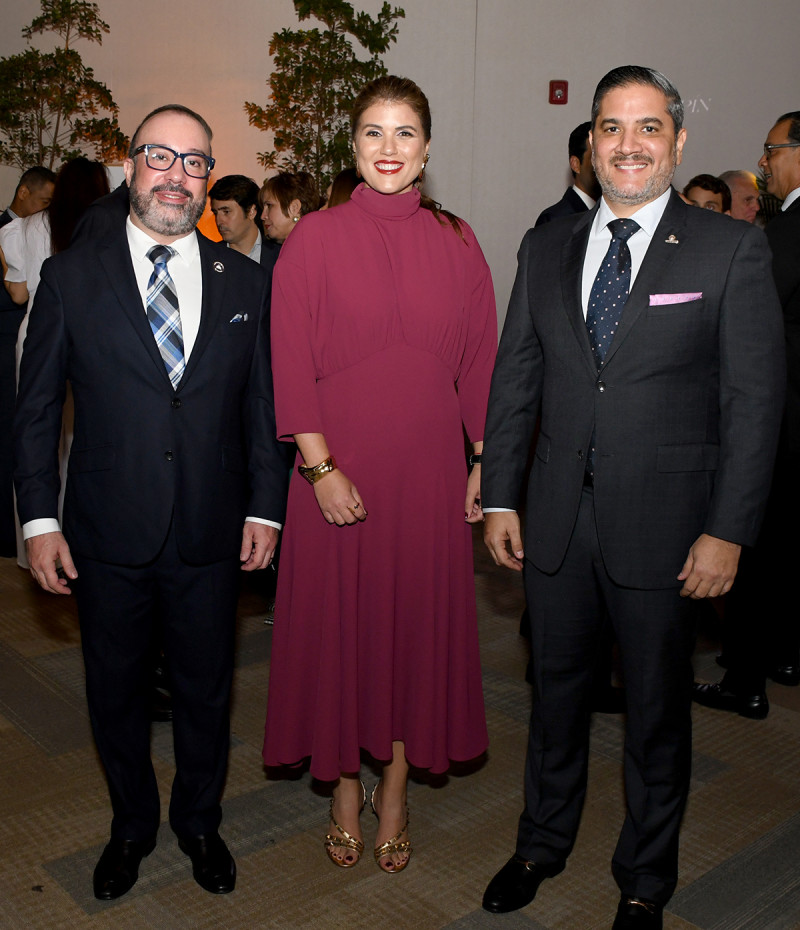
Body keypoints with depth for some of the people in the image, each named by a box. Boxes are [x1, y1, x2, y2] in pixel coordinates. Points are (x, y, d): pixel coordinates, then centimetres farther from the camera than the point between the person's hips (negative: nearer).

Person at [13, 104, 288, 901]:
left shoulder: (244, 282, 3)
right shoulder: (71, 277, -2)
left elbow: (261, 405, 5)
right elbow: (36, 409, 0)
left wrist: (265, 507, 0)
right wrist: (39, 518, -6)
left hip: (212, 536, 1)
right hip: (106, 536, 0)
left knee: (205, 689, 16)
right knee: (115, 690, 16)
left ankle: (199, 821, 41)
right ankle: (131, 825, 41)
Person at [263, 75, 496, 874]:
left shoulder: (455, 243, 5)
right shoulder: (314, 239, -1)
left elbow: (480, 360, 6)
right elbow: (291, 365, -5)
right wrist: (321, 467, -12)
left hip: (429, 465, 2)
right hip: (339, 465, -2)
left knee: (418, 618, 10)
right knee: (337, 619, 8)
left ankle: (395, 793, 29)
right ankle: (345, 793, 28)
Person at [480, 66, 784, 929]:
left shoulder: (731, 249, -5)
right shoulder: (546, 247, 7)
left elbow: (754, 399, -7)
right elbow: (514, 378, 8)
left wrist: (729, 531, -12)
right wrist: (500, 498, 3)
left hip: (663, 523, -3)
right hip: (557, 517, 3)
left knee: (657, 707, 13)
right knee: (556, 688, 18)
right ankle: (543, 841, 42)